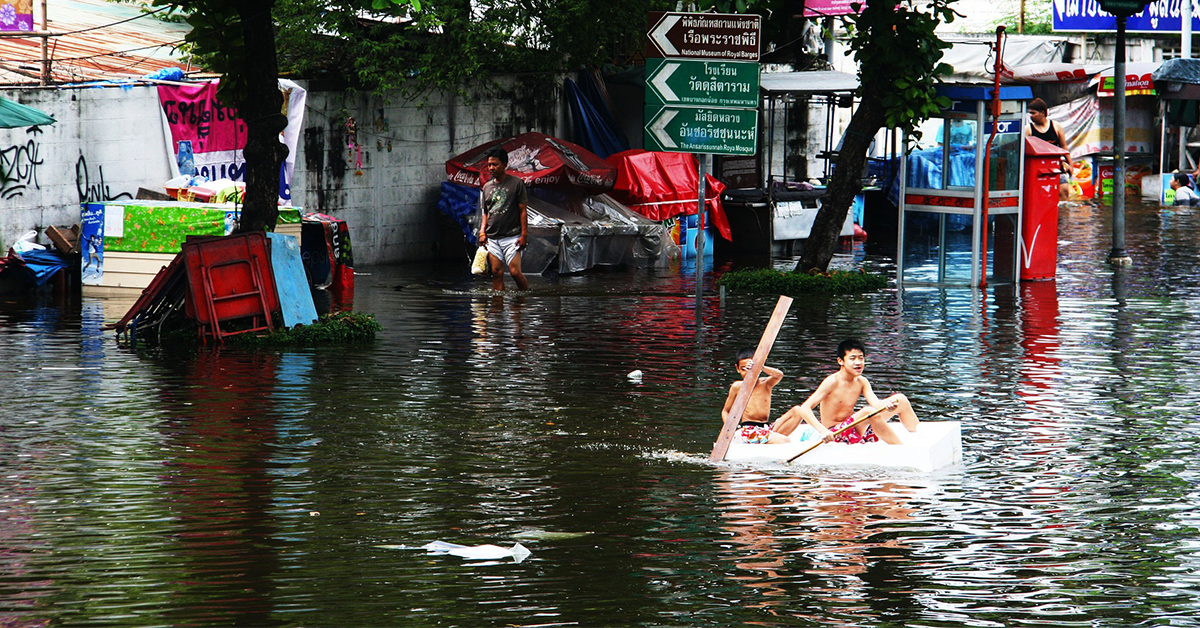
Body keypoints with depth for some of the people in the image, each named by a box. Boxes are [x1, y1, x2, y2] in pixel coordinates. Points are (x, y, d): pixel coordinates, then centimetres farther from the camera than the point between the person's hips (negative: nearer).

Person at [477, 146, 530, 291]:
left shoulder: (516, 183, -1)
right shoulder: (487, 187, 13)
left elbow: (523, 211, -2)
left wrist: (524, 235, -8)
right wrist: (482, 232, 4)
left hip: (512, 236, -5)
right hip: (492, 238, 5)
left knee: (515, 272, -12)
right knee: (497, 273, -1)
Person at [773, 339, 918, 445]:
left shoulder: (861, 382, 4)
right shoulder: (832, 382, -15)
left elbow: (876, 403, -12)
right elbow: (805, 408, -23)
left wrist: (887, 405, -37)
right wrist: (822, 430, -38)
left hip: (852, 429, 8)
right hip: (835, 434, -8)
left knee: (900, 399, 4)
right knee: (868, 412, -36)